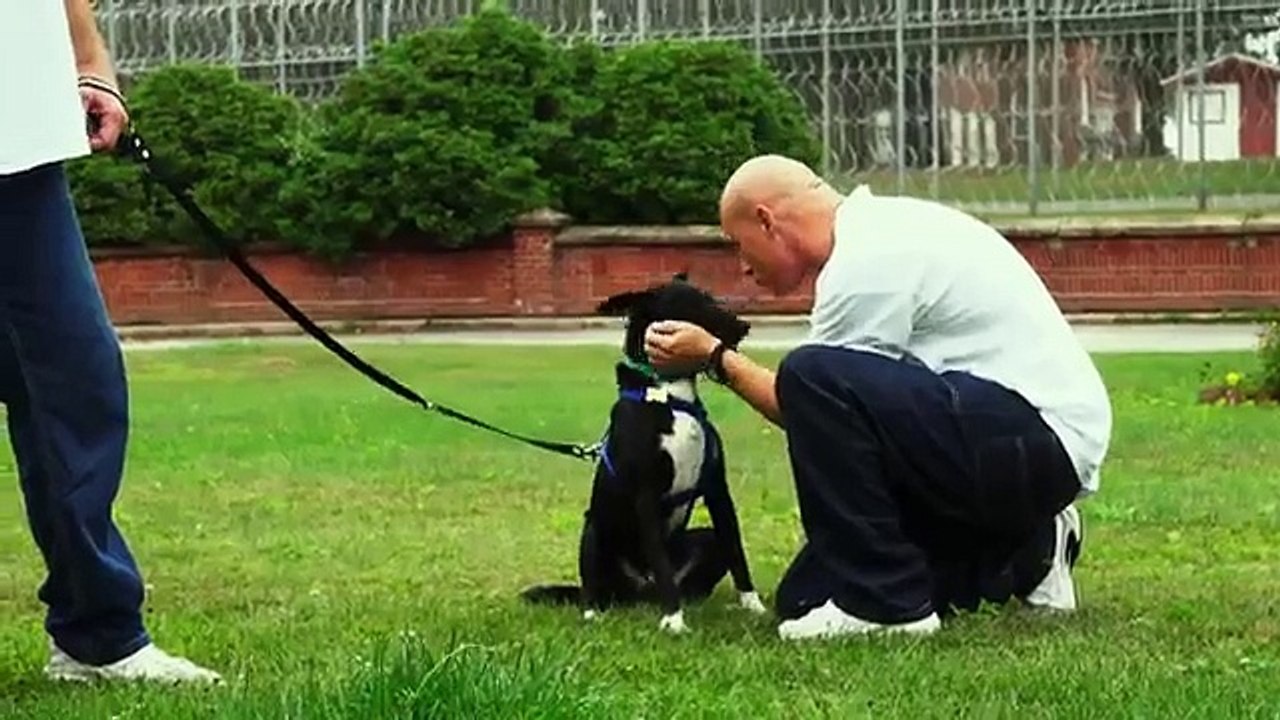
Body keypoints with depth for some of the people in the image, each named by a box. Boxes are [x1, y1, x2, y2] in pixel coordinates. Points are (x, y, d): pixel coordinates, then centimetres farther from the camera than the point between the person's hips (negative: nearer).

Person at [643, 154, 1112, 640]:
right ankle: (1019, 558, 15)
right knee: (807, 595, 6)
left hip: (1032, 441, -10)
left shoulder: (868, 262, -16)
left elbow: (807, 398, -10)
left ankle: (884, 601, -17)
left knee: (813, 379, -27)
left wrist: (714, 358, 0)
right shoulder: (884, 227, 14)